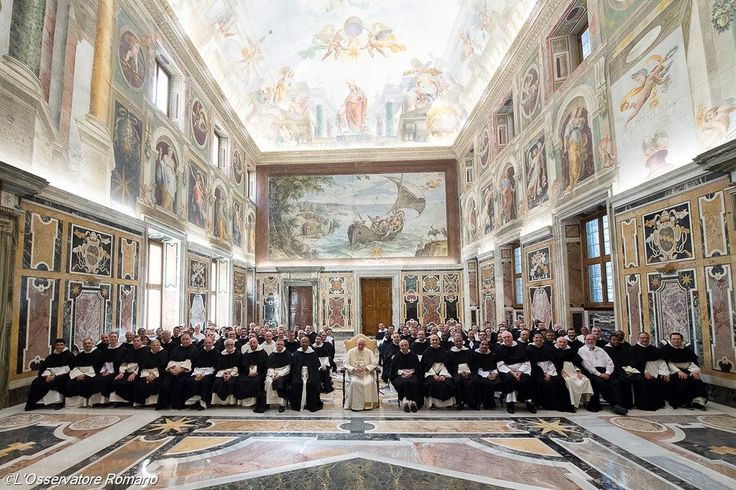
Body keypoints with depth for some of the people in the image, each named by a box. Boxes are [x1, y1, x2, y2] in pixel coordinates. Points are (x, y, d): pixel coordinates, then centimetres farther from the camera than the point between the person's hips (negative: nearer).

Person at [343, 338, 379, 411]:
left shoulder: (369, 352, 10)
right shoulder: (351, 352, 8)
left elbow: (374, 363, 3)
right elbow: (346, 364, 2)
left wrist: (365, 368, -14)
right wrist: (354, 369, -16)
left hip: (366, 373, 1)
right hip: (354, 373, 0)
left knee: (369, 382, -31)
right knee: (354, 382, -33)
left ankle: (368, 404, -21)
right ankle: (354, 405, -24)